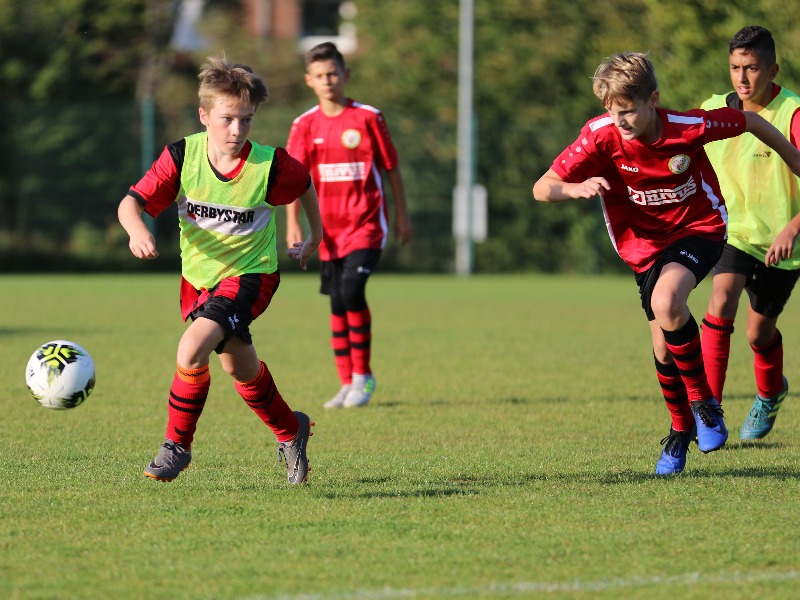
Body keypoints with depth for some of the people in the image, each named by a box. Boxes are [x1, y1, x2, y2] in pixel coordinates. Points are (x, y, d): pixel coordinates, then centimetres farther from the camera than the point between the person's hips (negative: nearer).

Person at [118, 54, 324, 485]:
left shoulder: (269, 166, -19)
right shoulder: (183, 156, -15)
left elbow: (305, 185, 3)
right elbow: (133, 201, -15)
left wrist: (315, 236, 16)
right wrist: (137, 231, -37)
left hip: (249, 275, -4)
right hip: (198, 275, 4)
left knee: (191, 349, -25)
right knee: (239, 368, 20)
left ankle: (177, 445, -7)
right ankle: (290, 430, 47)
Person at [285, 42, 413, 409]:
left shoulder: (368, 118, -3)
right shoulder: (305, 126, 3)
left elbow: (391, 168, 4)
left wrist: (402, 216, 6)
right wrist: (292, 223, -7)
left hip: (365, 224, -3)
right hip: (329, 228, 4)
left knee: (351, 290, -20)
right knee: (337, 305, 6)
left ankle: (363, 376, -7)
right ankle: (347, 385, 14)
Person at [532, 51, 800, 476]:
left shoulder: (689, 128, -25)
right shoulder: (601, 136, -20)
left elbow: (749, 121, -5)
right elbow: (542, 189, -17)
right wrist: (577, 188, -40)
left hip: (699, 229, -4)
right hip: (645, 244, 4)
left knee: (666, 302, -31)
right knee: (664, 345, 5)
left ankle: (703, 401, -12)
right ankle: (681, 430, 32)